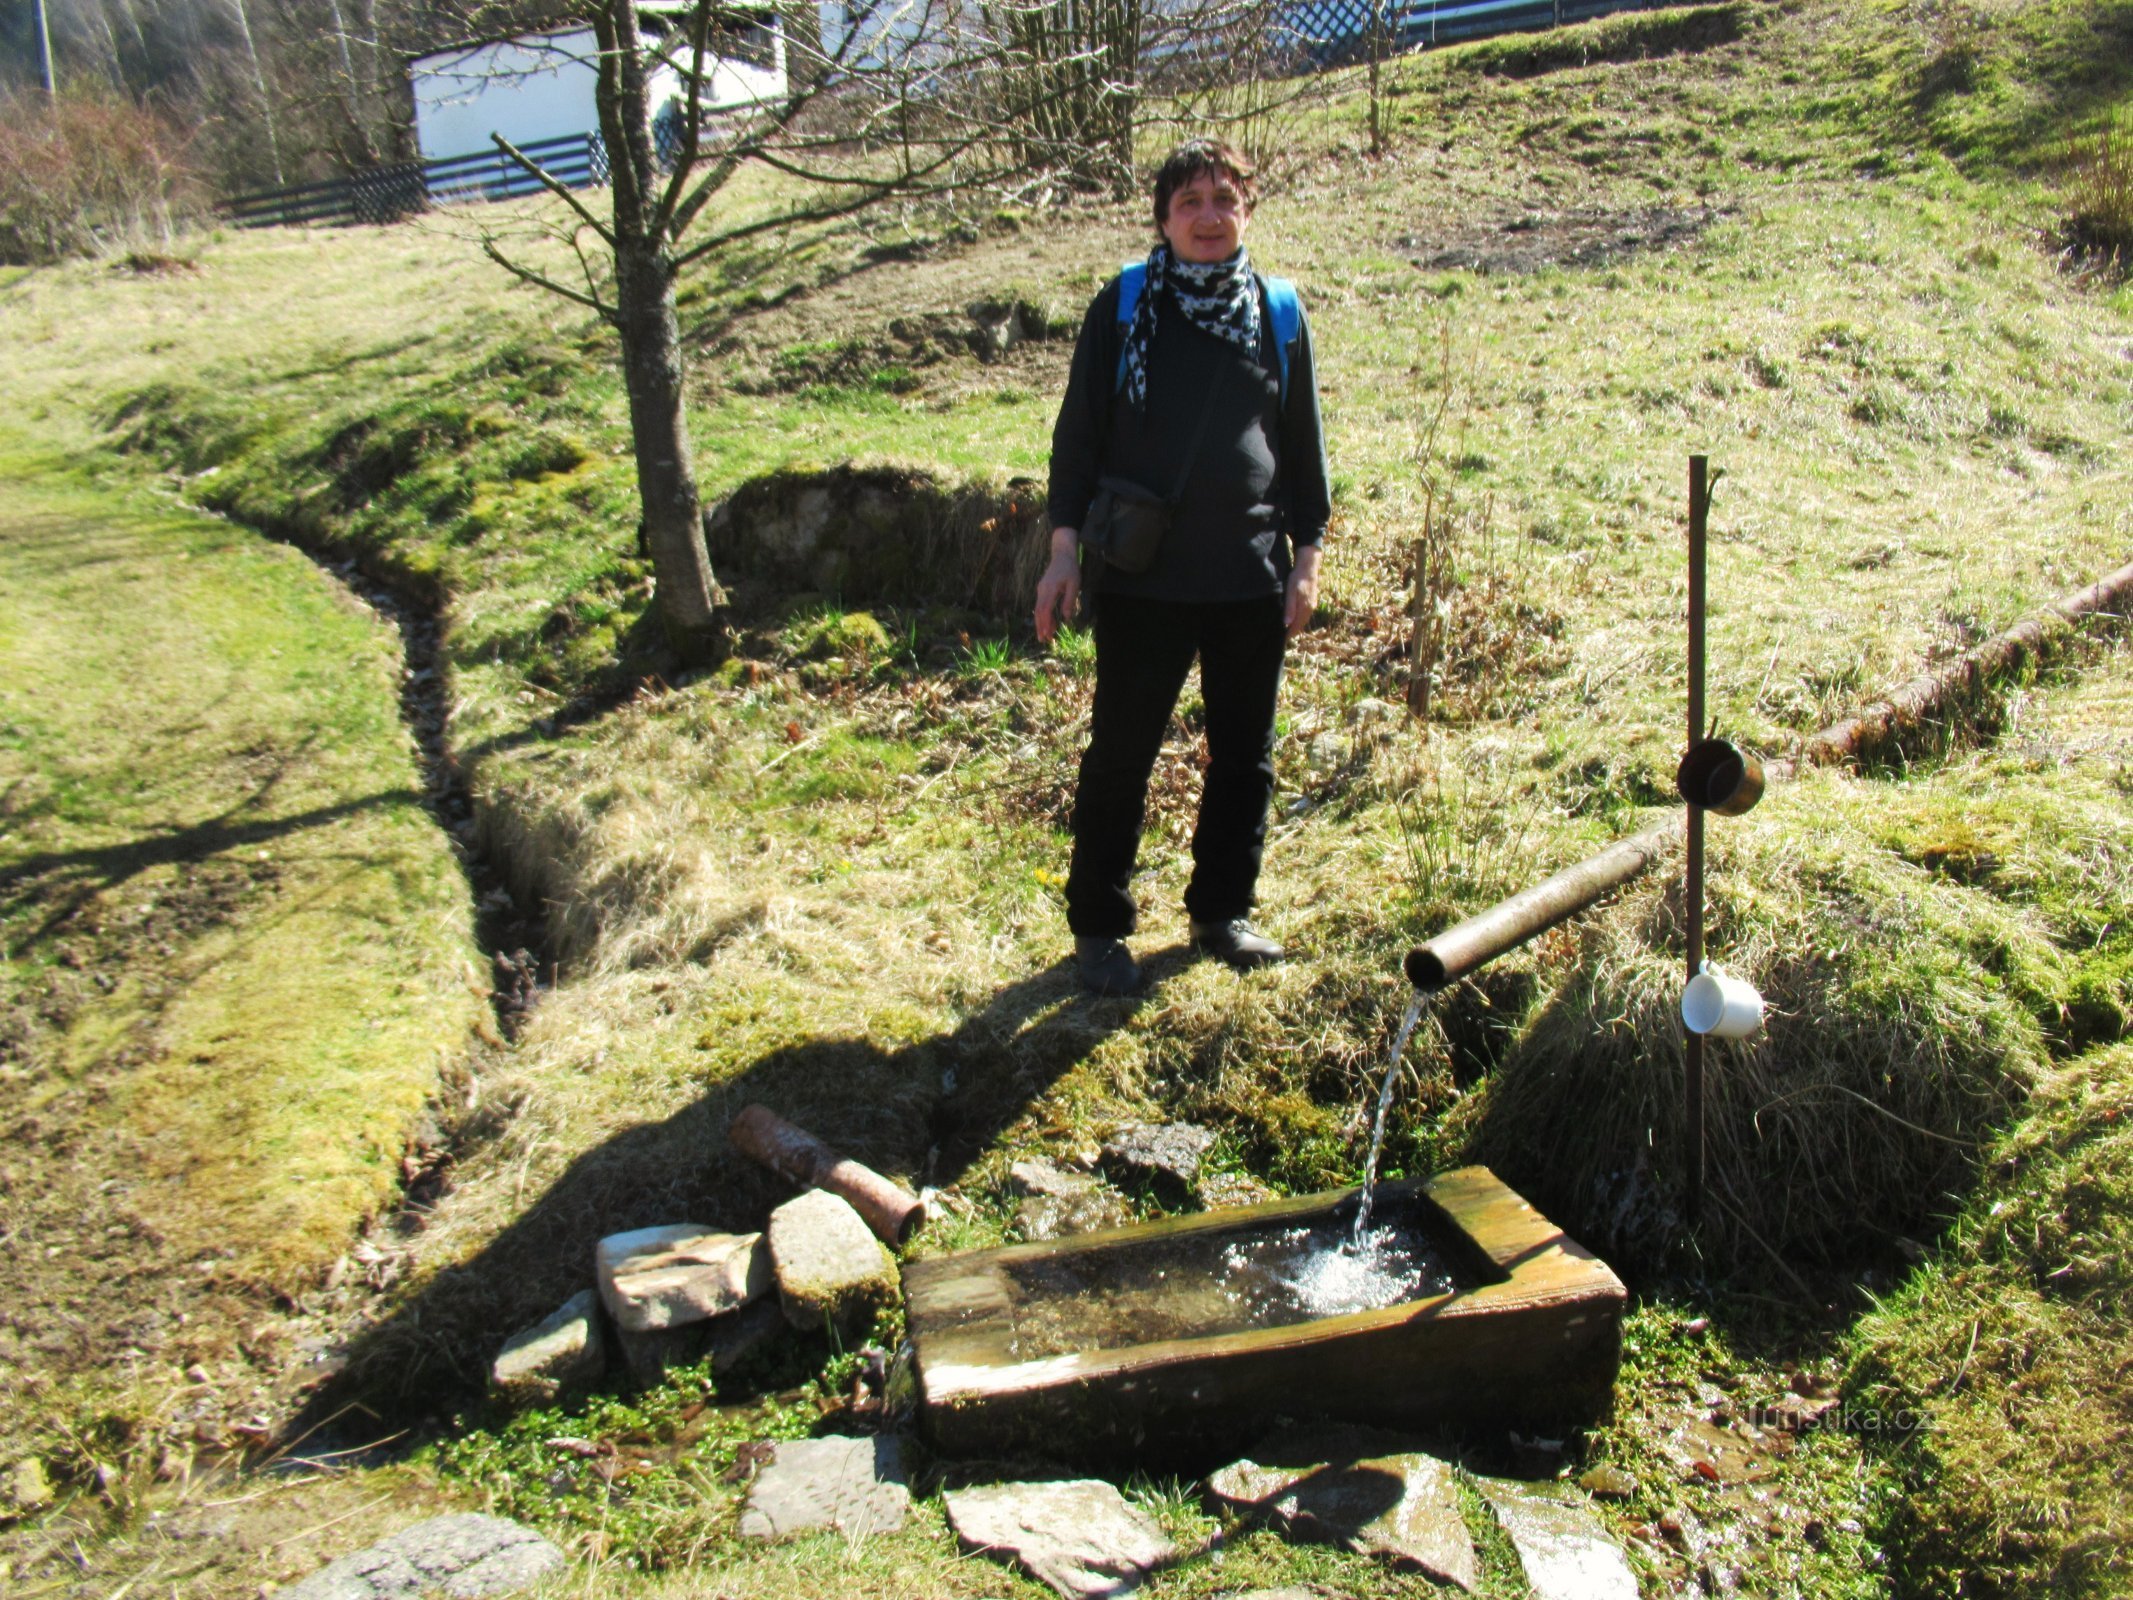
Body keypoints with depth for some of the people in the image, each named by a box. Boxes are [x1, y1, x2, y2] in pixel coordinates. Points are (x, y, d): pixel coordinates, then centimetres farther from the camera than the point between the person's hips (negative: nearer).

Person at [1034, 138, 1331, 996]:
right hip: (1142, 575, -3)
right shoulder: (1123, 306, 1)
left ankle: (1221, 910, 28)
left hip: (1252, 576, 3)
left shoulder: (1278, 311, 7)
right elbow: (1079, 428, 1)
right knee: (1121, 753, 3)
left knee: (1245, 755, 11)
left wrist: (1307, 554, 6)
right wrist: (1064, 547, -5)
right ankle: (1099, 925, 18)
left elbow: (1303, 444, 11)